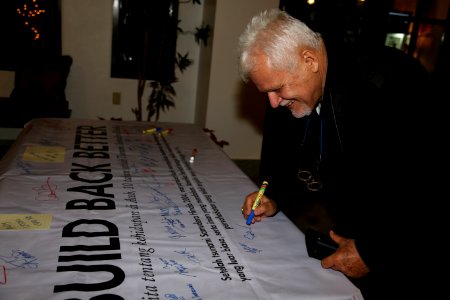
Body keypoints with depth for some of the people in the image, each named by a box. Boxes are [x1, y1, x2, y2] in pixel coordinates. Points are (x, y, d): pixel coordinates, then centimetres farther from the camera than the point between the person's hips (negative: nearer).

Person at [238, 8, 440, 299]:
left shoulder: (392, 82, -28)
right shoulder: (286, 99, -6)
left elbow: (429, 190, -26)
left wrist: (372, 252, -22)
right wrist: (275, 201, -8)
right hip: (349, 237, 6)